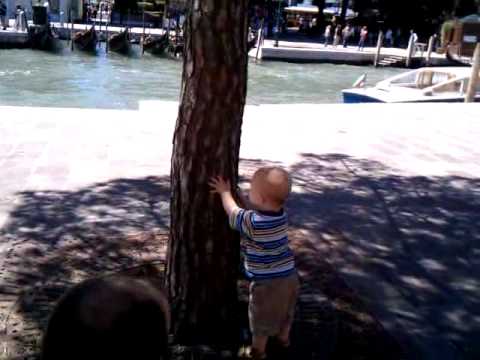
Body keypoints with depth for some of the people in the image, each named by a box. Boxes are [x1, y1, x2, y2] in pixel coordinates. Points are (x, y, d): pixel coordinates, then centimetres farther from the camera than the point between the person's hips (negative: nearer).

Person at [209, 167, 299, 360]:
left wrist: (225, 192, 9)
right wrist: (234, 190, 10)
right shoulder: (280, 214, -6)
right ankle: (283, 339, 51)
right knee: (285, 313, 30)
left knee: (261, 321, 16)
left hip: (266, 281, -7)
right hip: (289, 275, 7)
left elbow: (233, 212, -6)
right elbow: (249, 206, 10)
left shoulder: (253, 222, -26)